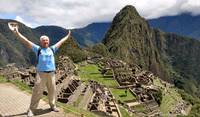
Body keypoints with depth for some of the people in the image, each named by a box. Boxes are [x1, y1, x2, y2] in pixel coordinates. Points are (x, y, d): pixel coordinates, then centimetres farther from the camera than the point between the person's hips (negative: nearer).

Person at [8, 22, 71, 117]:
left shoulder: (52, 49, 13)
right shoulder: (38, 49, 3)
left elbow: (60, 42, 24)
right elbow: (26, 42, -4)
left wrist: (67, 36, 33)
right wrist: (17, 33, -12)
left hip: (51, 74, 4)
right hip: (41, 74, -4)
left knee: (52, 91, 13)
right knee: (37, 92, -3)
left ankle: (53, 106, 31)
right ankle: (31, 109, 9)